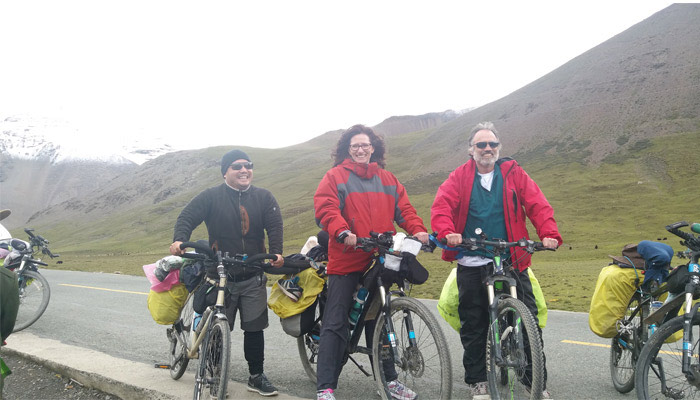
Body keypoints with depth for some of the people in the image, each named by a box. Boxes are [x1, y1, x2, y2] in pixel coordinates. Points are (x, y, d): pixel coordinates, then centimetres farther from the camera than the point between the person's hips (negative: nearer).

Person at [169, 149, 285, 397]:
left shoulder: (264, 197, 6)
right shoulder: (211, 197, -1)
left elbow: (274, 225, -4)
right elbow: (187, 217, -6)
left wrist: (276, 252, -20)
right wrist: (179, 239, -26)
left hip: (253, 277, 2)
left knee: (254, 328, 4)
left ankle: (256, 376, 18)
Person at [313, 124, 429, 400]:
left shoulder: (387, 179, 16)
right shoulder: (336, 176, 2)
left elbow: (403, 208, 11)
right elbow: (325, 208, -11)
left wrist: (417, 230, -7)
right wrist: (343, 233, -27)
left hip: (379, 261, 5)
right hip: (346, 259, -4)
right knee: (335, 323, -4)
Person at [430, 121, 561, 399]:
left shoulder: (514, 173, 7)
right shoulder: (459, 177, 6)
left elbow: (537, 205, -1)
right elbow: (442, 205, -7)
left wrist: (549, 234, -17)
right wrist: (446, 232, -26)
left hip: (511, 261, 0)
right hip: (471, 264, 0)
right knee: (473, 326, 8)